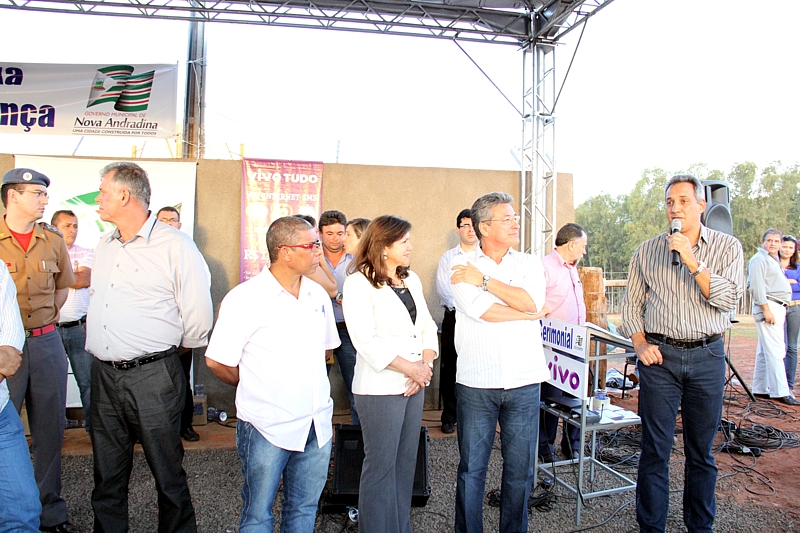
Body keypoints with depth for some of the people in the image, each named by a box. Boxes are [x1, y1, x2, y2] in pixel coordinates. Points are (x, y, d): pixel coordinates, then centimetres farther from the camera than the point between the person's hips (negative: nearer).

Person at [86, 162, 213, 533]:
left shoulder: (175, 246, -10)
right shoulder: (104, 246, 13)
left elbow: (198, 316, -9)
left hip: (152, 377, -6)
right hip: (103, 375, 7)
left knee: (167, 472, 6)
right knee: (107, 474, 16)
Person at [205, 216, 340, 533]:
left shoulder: (318, 296, 6)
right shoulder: (245, 299, -13)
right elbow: (217, 361, -9)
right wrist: (254, 386, 4)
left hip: (317, 424, 5)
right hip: (268, 426, -5)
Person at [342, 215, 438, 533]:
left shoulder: (412, 280, 12)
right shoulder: (359, 284, -10)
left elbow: (427, 325, 11)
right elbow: (367, 342, -18)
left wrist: (426, 364, -6)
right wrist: (413, 369, -16)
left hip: (415, 385, 7)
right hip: (380, 388, -7)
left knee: (406, 461, 14)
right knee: (381, 465, 3)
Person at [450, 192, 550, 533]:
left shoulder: (529, 264, 9)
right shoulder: (462, 265, 1)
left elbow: (532, 301, -10)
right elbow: (481, 311, -14)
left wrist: (483, 279, -10)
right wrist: (532, 313, -5)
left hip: (524, 382, 2)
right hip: (476, 383, -2)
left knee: (520, 468, 11)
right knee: (472, 468, 9)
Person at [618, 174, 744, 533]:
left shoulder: (727, 247, 3)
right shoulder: (646, 251, 6)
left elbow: (728, 299, -9)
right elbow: (631, 304, 10)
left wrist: (693, 262, -17)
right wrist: (640, 344, -3)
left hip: (707, 356, 0)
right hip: (660, 356, 0)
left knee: (701, 451, 12)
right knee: (655, 450, 3)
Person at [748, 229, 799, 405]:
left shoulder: (774, 261, 24)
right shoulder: (759, 259, -7)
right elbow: (756, 286, -16)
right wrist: (766, 309, -21)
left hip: (778, 308, 10)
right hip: (768, 307, -10)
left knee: (765, 351, 10)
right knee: (775, 351, -12)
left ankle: (760, 389, 14)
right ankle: (780, 392, -12)